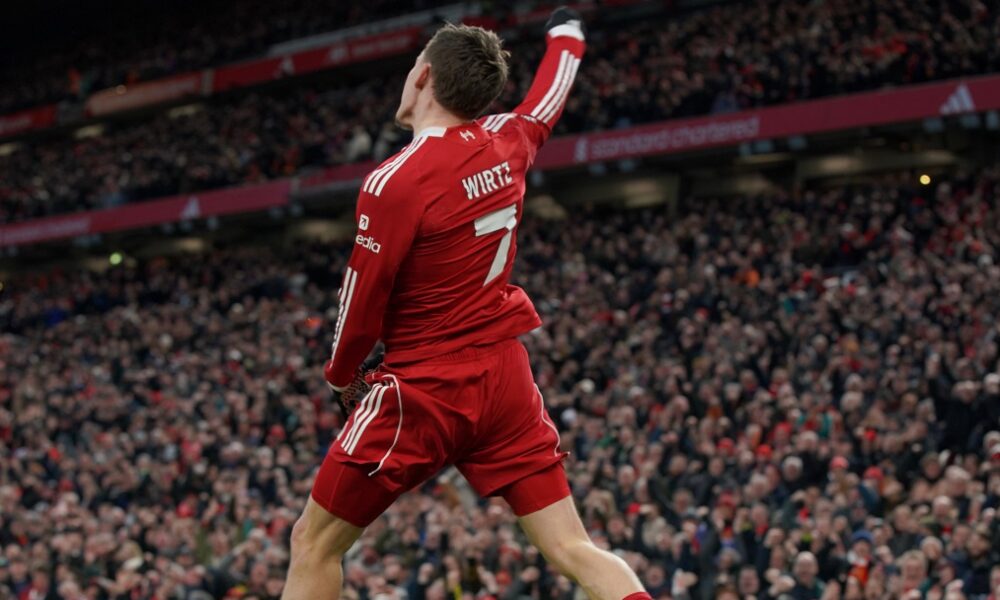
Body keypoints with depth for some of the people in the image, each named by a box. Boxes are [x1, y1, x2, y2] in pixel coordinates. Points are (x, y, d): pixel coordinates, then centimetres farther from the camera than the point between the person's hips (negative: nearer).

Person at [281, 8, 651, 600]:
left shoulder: (395, 181, -16)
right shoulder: (507, 142, 1)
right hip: (507, 376, 6)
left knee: (314, 545, 6)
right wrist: (567, 33, 46)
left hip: (424, 390, -6)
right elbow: (549, 100, 25)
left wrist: (342, 375, 12)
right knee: (575, 551, 5)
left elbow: (362, 303, -8)